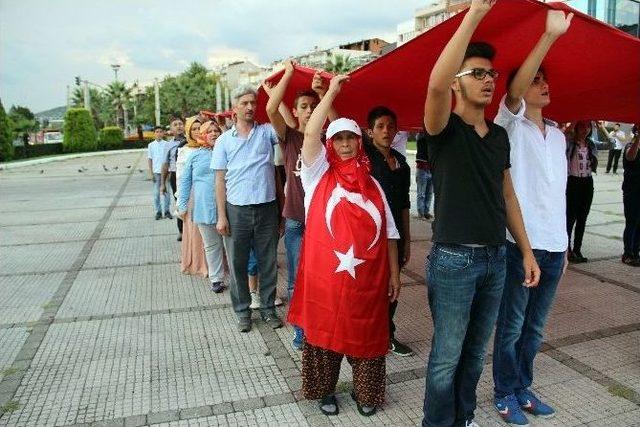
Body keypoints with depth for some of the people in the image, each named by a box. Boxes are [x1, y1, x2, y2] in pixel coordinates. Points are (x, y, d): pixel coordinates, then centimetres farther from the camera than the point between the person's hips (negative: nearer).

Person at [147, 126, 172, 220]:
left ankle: (167, 211, 14)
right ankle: (158, 211, 13)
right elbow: (150, 159, 5)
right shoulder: (151, 145, 3)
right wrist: (150, 173, 0)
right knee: (156, 193, 5)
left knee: (166, 191, 4)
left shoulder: (166, 144, 0)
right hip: (156, 172, 1)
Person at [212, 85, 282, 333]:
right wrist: (221, 216, -3)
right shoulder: (224, 140, 5)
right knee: (237, 263, 9)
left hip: (267, 208, 0)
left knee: (268, 263, 10)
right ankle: (242, 311, 24)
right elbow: (220, 180, 2)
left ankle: (268, 308, 26)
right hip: (237, 210, 0)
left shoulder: (267, 132, 5)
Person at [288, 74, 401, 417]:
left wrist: (394, 273, 7)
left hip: (367, 279, 3)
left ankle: (365, 392, 33)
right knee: (324, 330, 9)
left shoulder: (372, 184, 10)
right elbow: (310, 133, -13)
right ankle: (325, 390, 31)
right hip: (324, 276, -2)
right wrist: (331, 92, -7)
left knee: (366, 334, 12)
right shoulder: (318, 174, 3)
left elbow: (388, 233, 10)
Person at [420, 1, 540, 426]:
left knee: (475, 352, 18)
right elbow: (435, 84, -29)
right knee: (447, 356, 4)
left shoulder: (500, 135, 12)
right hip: (454, 258, -6)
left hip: (496, 257, 6)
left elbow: (507, 195, 15)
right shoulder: (445, 129, -7)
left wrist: (526, 250, 12)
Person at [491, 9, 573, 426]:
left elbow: (559, 192, 17)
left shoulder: (558, 135, 16)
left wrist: (564, 244, 16)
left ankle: (523, 389, 32)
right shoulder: (510, 125, -2)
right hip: (520, 243, -6)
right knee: (511, 326, 5)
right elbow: (516, 88, -24)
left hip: (553, 245, 6)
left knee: (535, 327, 16)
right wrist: (550, 36, -32)